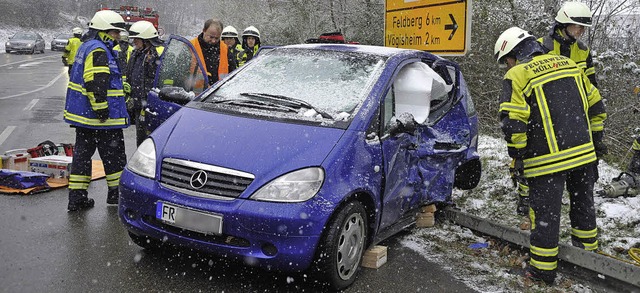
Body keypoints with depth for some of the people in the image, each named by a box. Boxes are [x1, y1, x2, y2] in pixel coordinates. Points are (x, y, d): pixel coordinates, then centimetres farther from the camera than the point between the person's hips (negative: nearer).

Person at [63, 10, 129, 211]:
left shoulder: (87, 46, 18)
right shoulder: (98, 50, -17)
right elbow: (95, 84, -25)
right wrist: (102, 110, -23)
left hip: (82, 113, 11)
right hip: (99, 118, -11)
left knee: (82, 153, 12)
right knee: (114, 156, 4)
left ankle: (77, 197, 16)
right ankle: (116, 193, 17)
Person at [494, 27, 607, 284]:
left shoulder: (517, 75, -8)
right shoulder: (568, 64, 12)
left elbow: (512, 123, -16)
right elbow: (595, 106, 16)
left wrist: (517, 157, -4)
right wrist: (594, 141, 24)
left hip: (548, 159, -6)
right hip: (583, 153, 6)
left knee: (545, 213, 4)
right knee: (583, 204, 22)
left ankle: (543, 268, 13)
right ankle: (587, 250, 40)